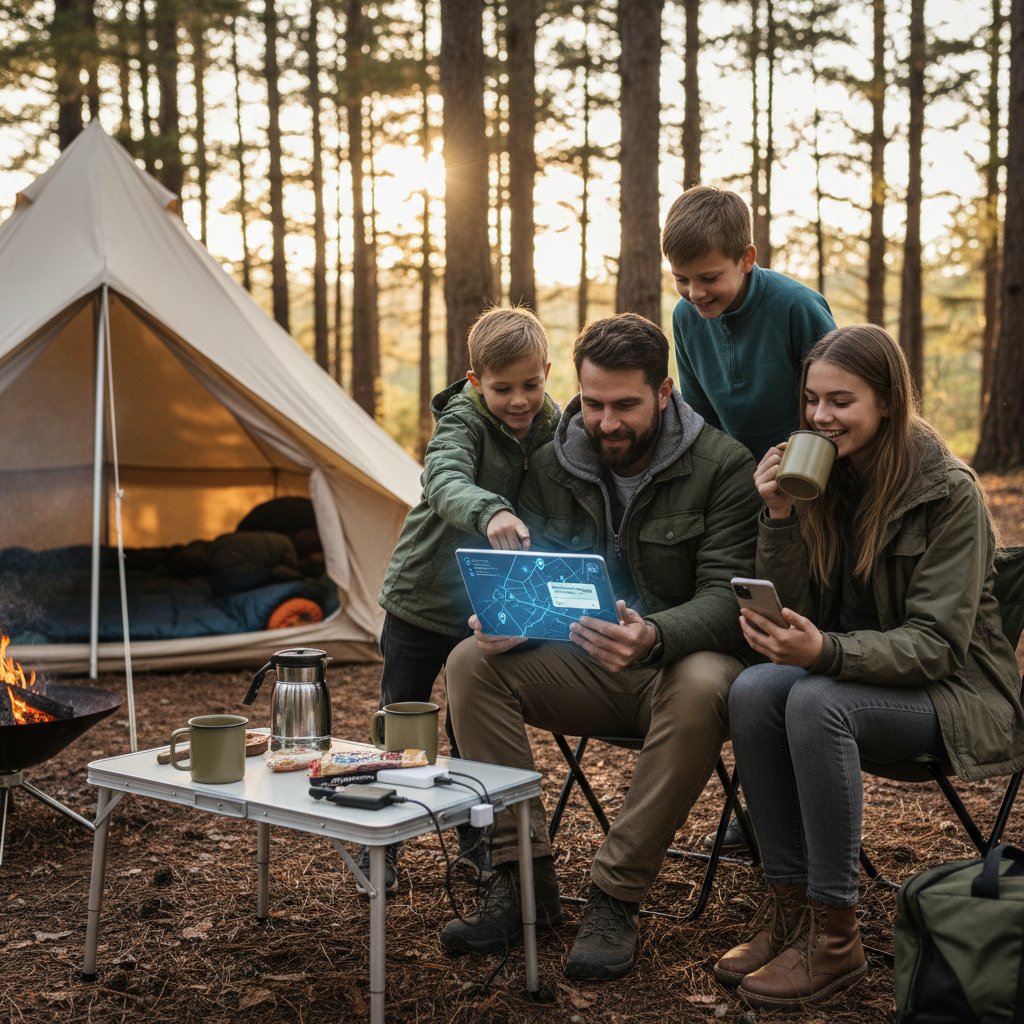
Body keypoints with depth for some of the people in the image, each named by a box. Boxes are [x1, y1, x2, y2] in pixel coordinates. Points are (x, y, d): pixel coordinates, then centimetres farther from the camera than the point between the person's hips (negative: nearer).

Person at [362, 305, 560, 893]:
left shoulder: (552, 428, -4)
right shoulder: (462, 421, -19)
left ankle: (476, 835, 31)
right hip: (423, 595, -3)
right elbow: (445, 480, -40)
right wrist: (489, 512, -61)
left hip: (491, 602, 4)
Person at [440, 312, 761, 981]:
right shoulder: (552, 467, 2)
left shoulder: (724, 466, -11)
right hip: (584, 669, 4)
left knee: (701, 687, -39)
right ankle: (524, 876, -14)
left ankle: (616, 898, -25)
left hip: (681, 661, -4)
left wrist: (654, 637, -40)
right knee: (473, 662, -19)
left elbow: (725, 597, -18)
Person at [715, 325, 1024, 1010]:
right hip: (856, 674, 5)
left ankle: (835, 936, -22)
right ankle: (789, 904, -14)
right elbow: (793, 614, -1)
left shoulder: (949, 492, -15)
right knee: (753, 690, -25)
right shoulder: (822, 479, 2)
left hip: (951, 692, -5)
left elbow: (935, 644, -19)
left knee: (815, 701, -33)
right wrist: (780, 516, -15)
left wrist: (826, 651, -36)